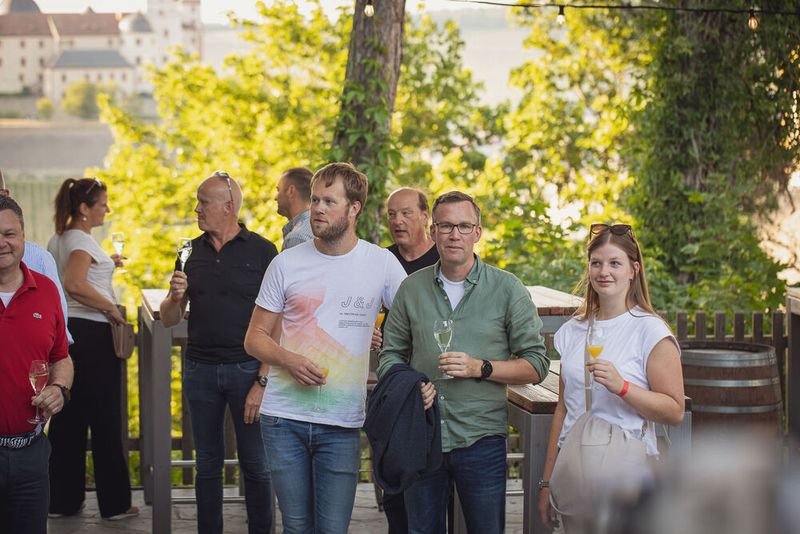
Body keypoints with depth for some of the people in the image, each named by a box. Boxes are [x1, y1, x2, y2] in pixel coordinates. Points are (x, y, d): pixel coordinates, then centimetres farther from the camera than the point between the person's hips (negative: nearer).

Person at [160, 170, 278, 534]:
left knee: (255, 464, 1)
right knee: (208, 464, 10)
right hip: (200, 369, 4)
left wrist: (263, 381, -14)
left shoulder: (261, 251, -3)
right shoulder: (191, 252, 10)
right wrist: (175, 297, -10)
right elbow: (169, 320, 12)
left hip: (246, 368, -4)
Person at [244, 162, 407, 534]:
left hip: (342, 424, -1)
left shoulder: (381, 264, 0)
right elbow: (254, 338, 7)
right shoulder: (286, 264, 2)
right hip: (283, 419, 1)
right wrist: (289, 360, -13)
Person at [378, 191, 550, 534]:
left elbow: (536, 366, -2)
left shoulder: (507, 289, -1)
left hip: (481, 439, -2)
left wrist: (481, 368, -16)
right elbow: (391, 355, 13)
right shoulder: (411, 289, 6)